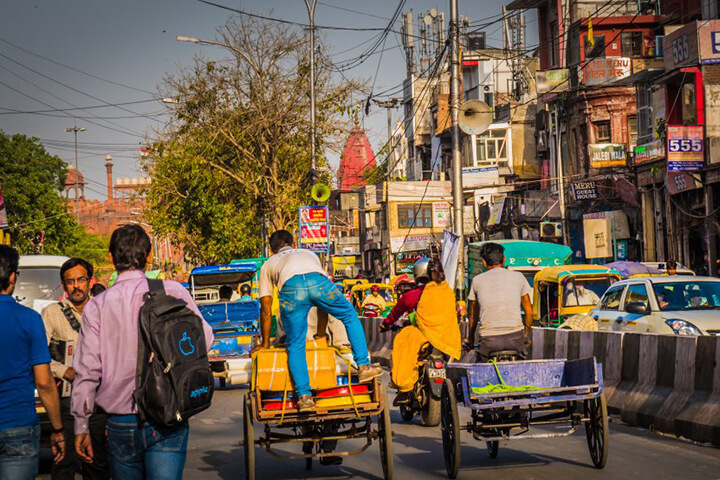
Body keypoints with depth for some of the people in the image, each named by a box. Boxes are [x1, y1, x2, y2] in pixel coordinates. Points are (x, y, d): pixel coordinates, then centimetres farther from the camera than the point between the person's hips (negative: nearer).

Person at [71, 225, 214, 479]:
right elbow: (204, 338, 4)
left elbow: (87, 370, -1)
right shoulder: (172, 292, -3)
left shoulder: (96, 307, -1)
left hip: (120, 425, 1)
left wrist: (81, 426, 7)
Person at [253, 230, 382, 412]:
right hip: (318, 280, 1)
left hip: (290, 287, -1)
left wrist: (265, 343, 43)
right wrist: (322, 330, 56)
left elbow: (266, 311, 35)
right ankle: (364, 366, 22)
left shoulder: (268, 265, 39)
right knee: (350, 316, 25)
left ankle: (304, 396, 2)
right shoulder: (308, 254, 45)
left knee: (295, 346, 12)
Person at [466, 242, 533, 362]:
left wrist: (470, 339, 34)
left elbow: (473, 315, 19)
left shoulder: (477, 280, 11)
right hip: (515, 336, 0)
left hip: (489, 340, 0)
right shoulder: (518, 277, 11)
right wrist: (526, 335, 30)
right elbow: (529, 312, 15)